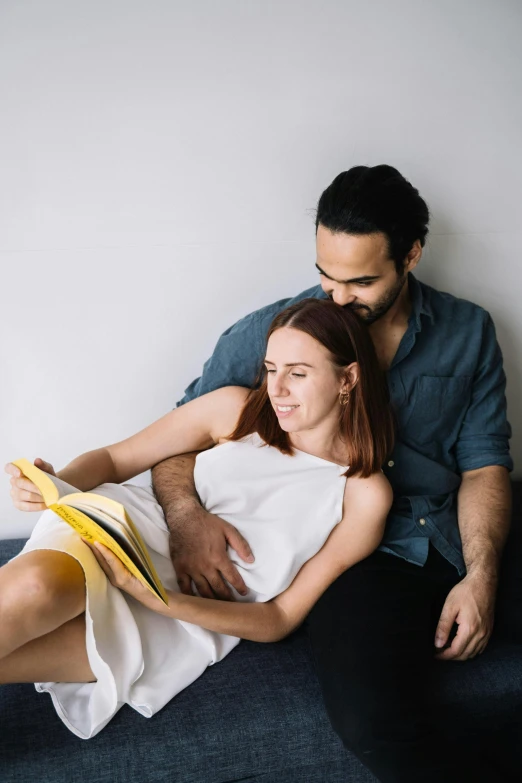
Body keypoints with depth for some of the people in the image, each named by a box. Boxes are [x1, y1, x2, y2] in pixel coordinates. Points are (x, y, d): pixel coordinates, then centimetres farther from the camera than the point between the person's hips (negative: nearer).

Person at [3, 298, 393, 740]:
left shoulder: (365, 495, -4)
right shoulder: (236, 409, 1)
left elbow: (281, 620, -3)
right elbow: (113, 459, 7)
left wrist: (159, 598, -19)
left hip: (194, 620, -1)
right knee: (38, 585, -35)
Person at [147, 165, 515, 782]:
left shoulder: (469, 333, 9)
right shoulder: (267, 332, 3)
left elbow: (483, 460, 8)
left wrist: (481, 574, -8)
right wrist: (184, 512, -17)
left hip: (454, 546, 3)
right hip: (352, 558, -2)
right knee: (373, 722, -27)